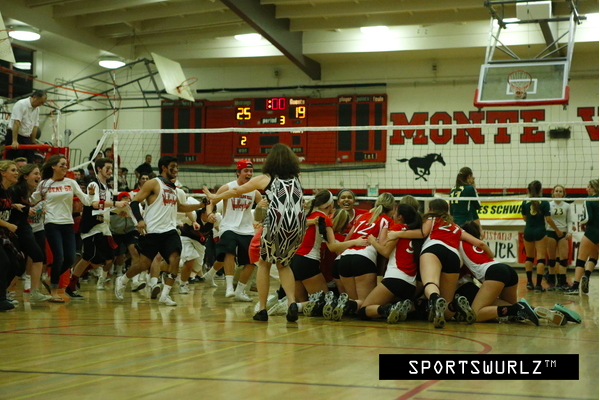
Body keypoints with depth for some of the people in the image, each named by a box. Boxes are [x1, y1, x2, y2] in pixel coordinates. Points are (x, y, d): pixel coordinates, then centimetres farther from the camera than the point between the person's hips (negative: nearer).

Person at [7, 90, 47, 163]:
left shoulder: (37, 109, 10)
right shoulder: (21, 104, -14)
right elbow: (16, 123, -21)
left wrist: (33, 143, 7)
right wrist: (14, 141, -27)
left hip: (26, 138, 7)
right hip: (15, 136, -7)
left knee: (30, 162, 0)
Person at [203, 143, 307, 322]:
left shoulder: (265, 179, 15)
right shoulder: (296, 178, 24)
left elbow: (236, 191, 26)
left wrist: (214, 197, 42)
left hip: (276, 222, -3)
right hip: (298, 225, 3)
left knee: (264, 263, 19)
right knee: (283, 264, 23)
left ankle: (262, 309, 14)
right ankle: (292, 302, 3)